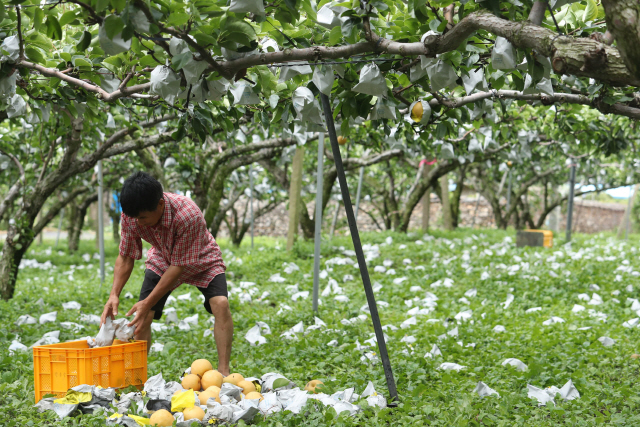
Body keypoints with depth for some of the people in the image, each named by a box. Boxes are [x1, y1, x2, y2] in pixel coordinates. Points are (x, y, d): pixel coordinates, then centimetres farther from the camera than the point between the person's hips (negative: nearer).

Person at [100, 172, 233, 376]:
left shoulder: (188, 215, -41)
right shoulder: (131, 216, -27)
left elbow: (179, 266, -33)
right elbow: (125, 257, -14)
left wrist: (148, 303, -33)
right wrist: (114, 295, -29)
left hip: (200, 260, -4)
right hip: (162, 260, 4)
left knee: (220, 303, -26)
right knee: (142, 317, -10)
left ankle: (223, 372, -21)